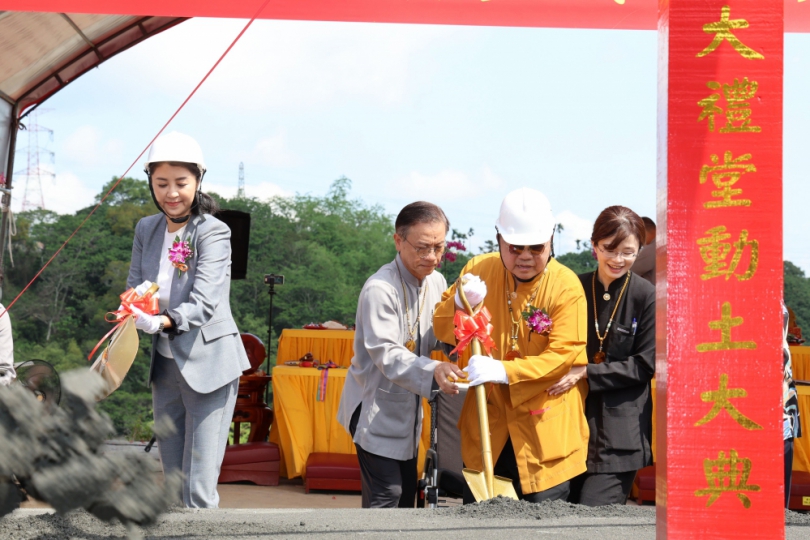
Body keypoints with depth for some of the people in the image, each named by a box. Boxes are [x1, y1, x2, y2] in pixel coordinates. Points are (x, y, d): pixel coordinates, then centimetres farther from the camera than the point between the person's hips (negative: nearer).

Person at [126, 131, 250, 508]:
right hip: (165, 362, 6)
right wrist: (137, 309, -19)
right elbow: (134, 285, 5)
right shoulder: (146, 229, 4)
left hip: (208, 364, -6)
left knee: (198, 489, -8)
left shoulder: (213, 233, -14)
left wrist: (162, 322, -41)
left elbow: (205, 302, -23)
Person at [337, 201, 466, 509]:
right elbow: (386, 354, -29)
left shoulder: (436, 282, 4)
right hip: (375, 407, -8)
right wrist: (432, 372, -45)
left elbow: (434, 342, 6)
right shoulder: (379, 289, -22)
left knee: (406, 494, 14)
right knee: (385, 495, -11)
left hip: (408, 408, 8)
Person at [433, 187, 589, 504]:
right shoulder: (479, 270, 0)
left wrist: (505, 370, -31)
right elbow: (444, 332, 3)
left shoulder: (566, 286, -11)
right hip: (488, 423, 3)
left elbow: (564, 354, -18)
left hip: (544, 428, -3)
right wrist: (459, 303, -20)